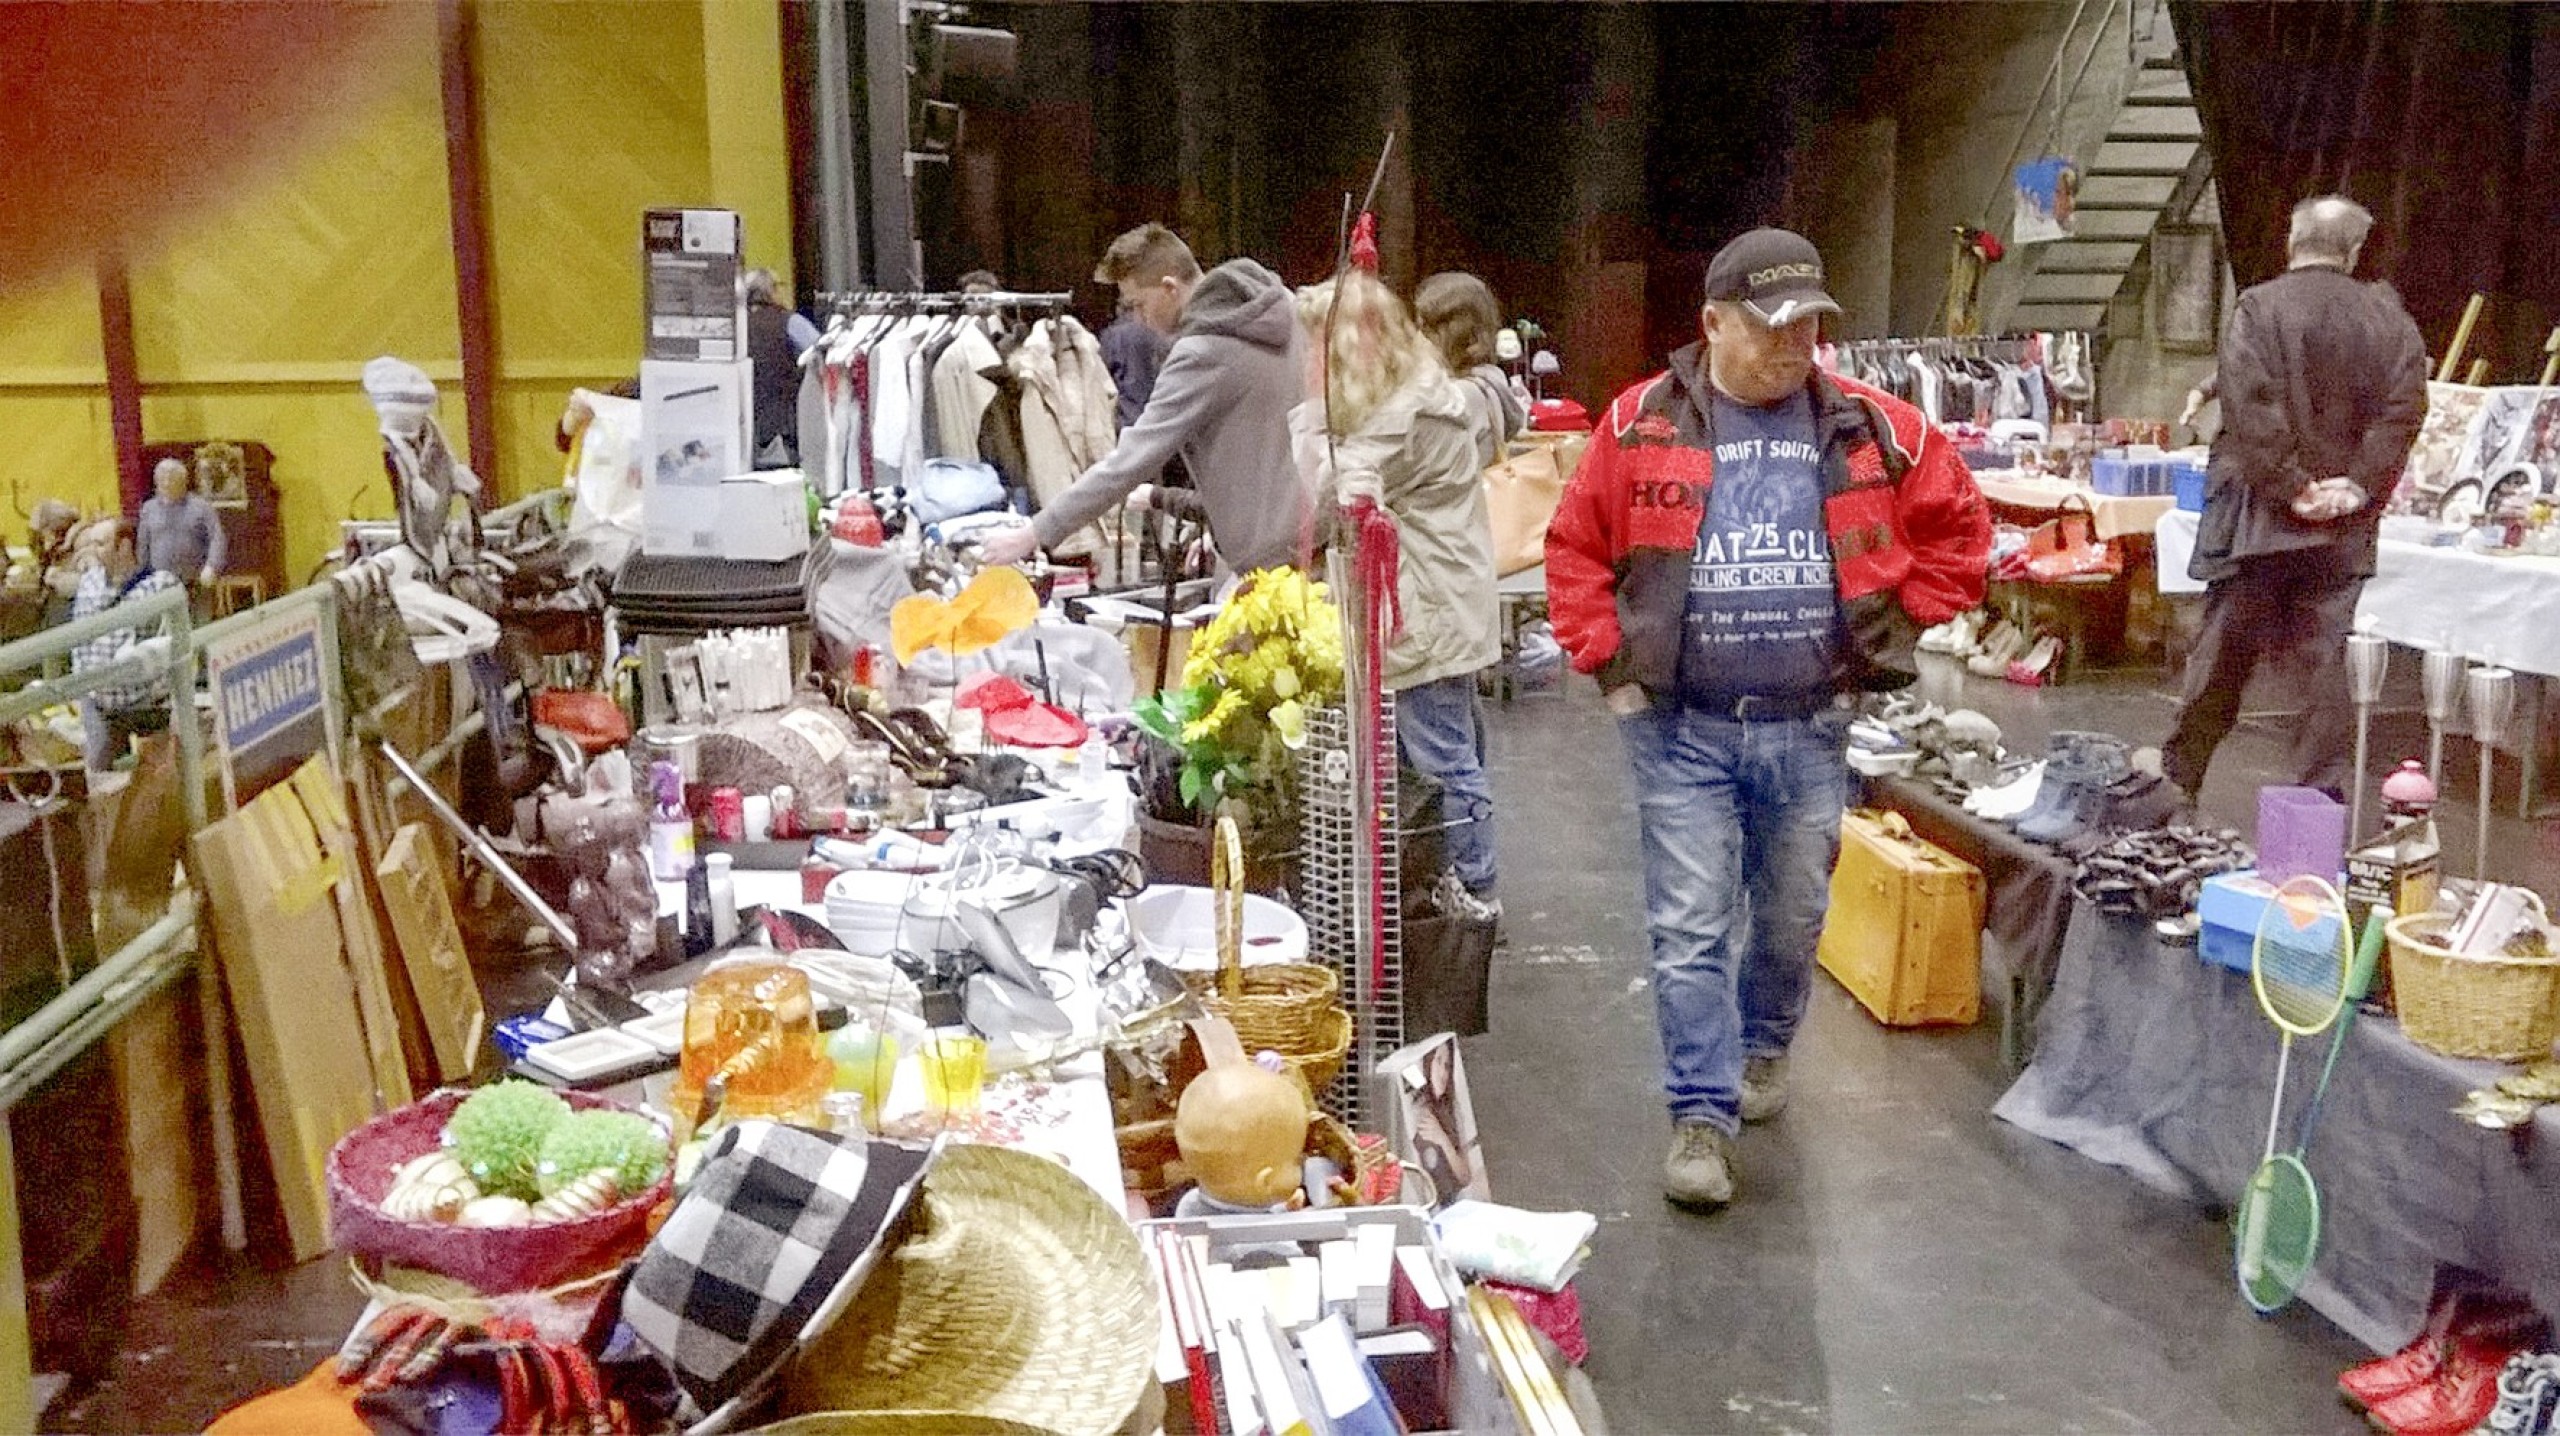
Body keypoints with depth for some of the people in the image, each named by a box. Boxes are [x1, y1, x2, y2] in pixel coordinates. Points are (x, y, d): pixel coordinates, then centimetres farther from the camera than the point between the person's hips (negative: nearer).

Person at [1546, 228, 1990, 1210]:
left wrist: (1896, 624, 4)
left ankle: (1765, 1048, 43)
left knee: (1793, 918, 17)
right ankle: (1701, 1114, 8)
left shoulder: (1868, 428, 0)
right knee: (1690, 929, -1)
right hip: (1681, 730, -2)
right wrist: (1606, 658, -2)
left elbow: (1959, 528, 11)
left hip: (1809, 730, 2)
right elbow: (1576, 549, 5)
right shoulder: (1643, 425, -3)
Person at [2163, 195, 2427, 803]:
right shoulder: (2385, 315, 4)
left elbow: (2251, 406, -15)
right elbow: (2405, 405, -3)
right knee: (2325, 656, 6)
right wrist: (2360, 484, -4)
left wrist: (2291, 486, -11)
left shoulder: (2258, 307, -6)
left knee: (2225, 648, 6)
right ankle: (2321, 789, 7)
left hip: (2261, 513, -2)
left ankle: (2180, 773, 17)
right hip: (2345, 522, 2)